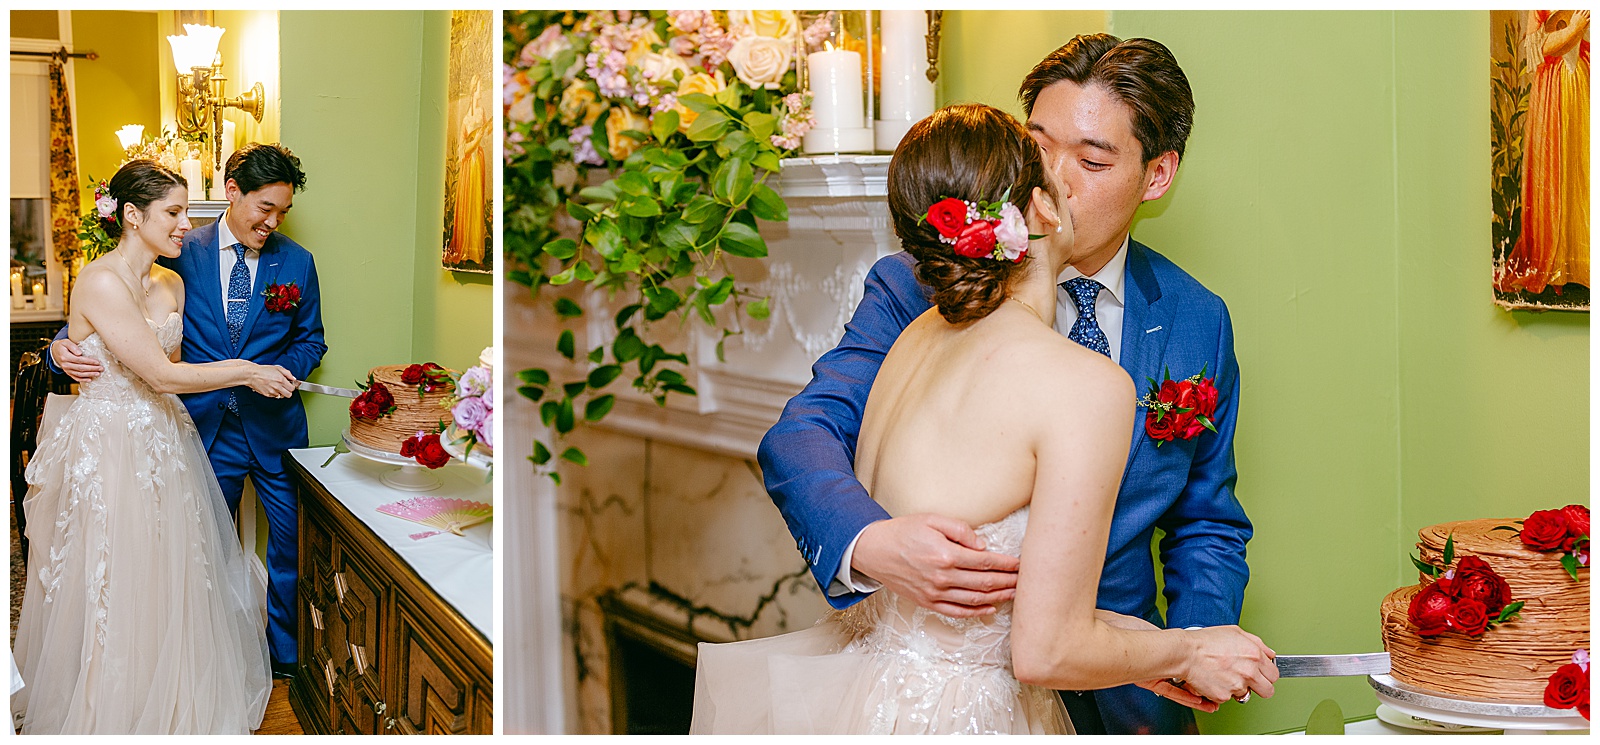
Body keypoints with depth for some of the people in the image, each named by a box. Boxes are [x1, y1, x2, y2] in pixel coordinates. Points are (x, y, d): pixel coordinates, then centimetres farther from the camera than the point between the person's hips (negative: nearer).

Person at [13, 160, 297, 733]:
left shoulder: (171, 283, 7)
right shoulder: (101, 282, -18)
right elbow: (159, 374, -20)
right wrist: (246, 373, -13)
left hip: (163, 447, 7)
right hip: (109, 449, -7)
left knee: (168, 586, 15)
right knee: (115, 594, 4)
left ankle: (172, 707, 29)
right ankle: (109, 714, 20)